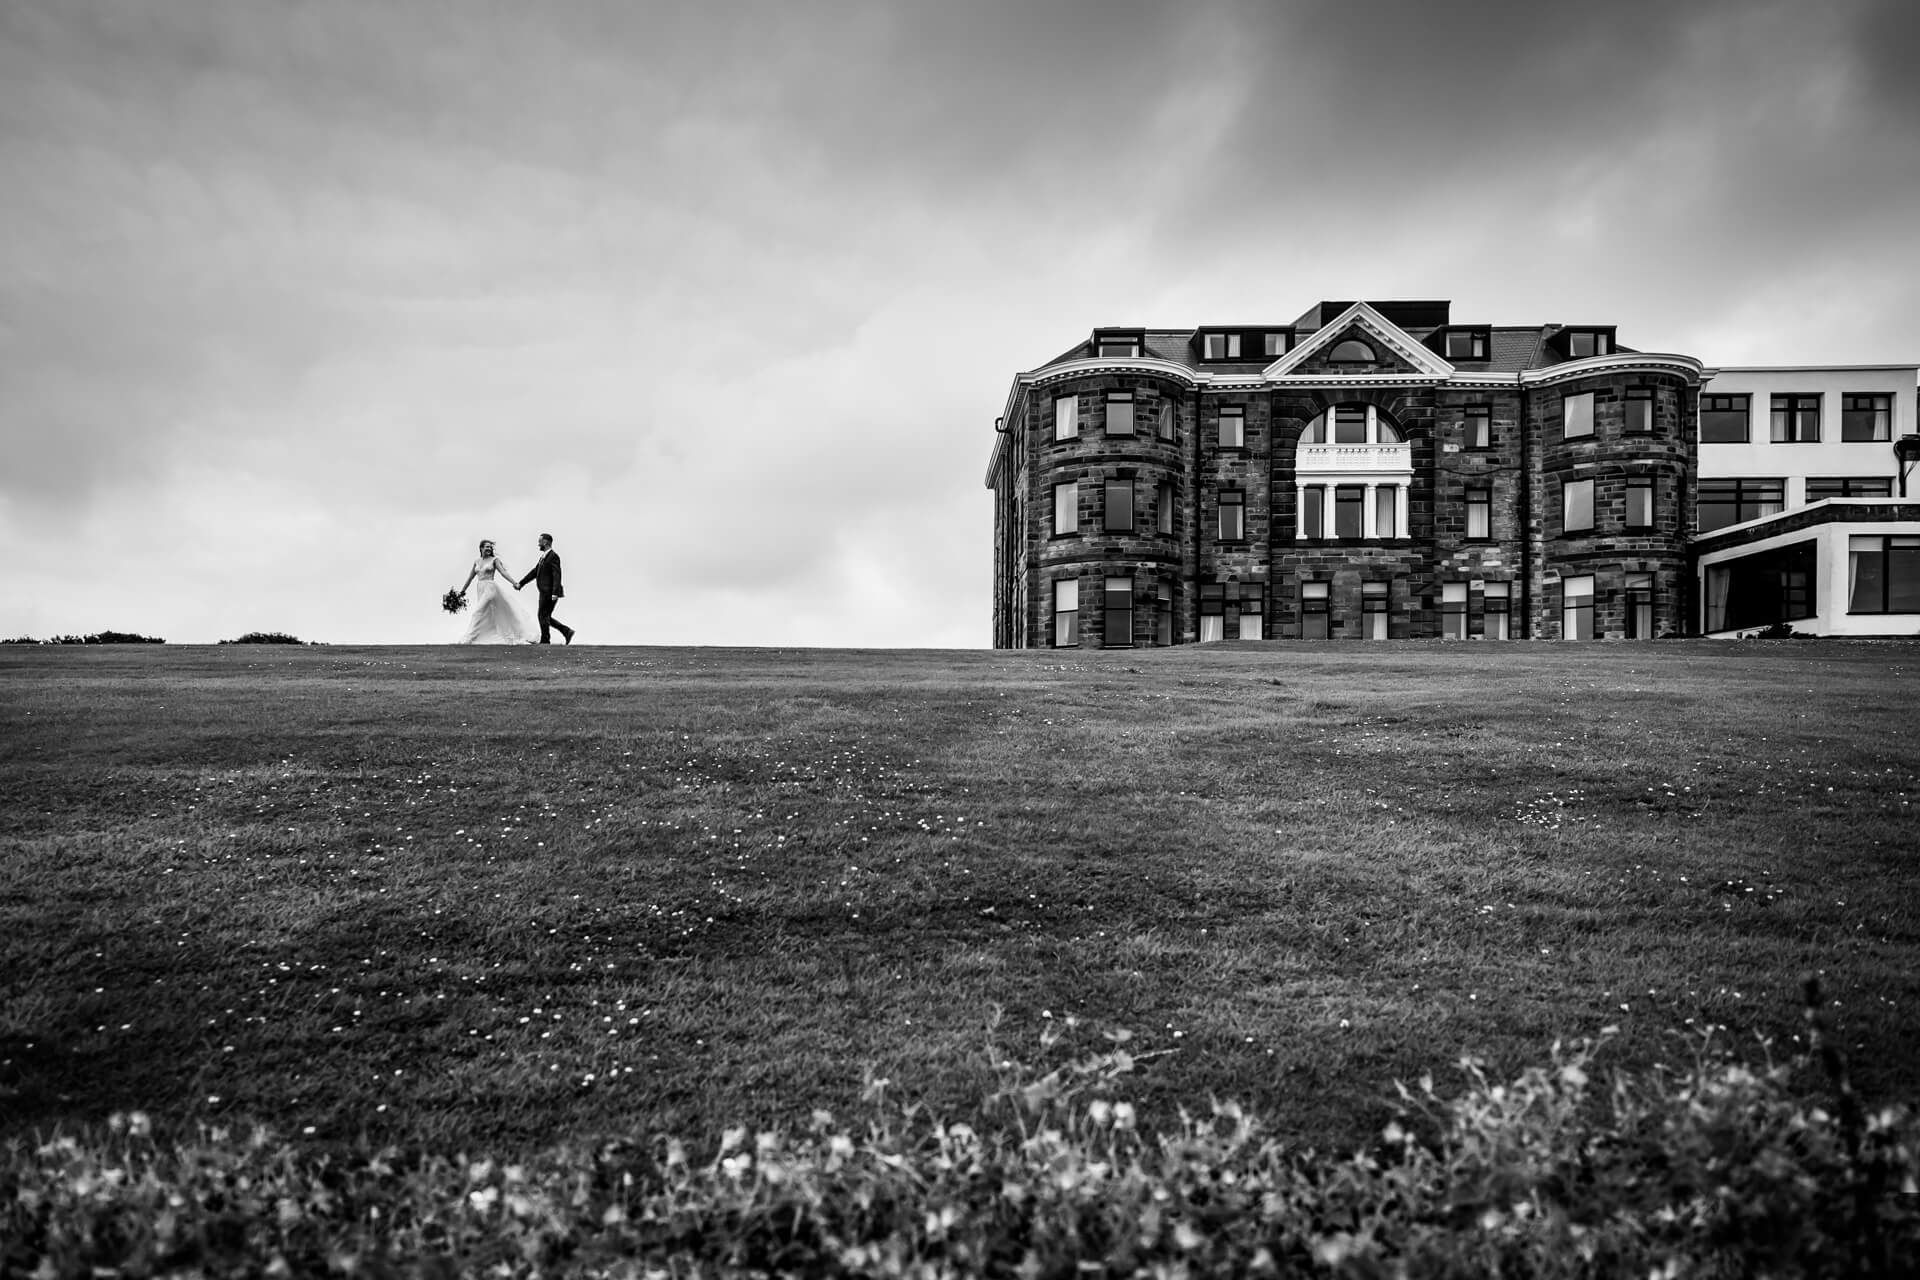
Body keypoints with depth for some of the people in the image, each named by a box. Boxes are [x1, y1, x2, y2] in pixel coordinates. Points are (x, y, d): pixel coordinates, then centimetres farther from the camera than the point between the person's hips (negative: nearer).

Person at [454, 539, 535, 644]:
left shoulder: (494, 560, -1)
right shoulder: (477, 562, 13)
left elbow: (504, 573, -10)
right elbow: (470, 577, 21)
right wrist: (463, 589, 24)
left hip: (490, 588, -6)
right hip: (480, 590, 6)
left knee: (478, 612, -14)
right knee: (491, 616, 7)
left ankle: (468, 639, -16)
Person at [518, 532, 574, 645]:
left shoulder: (553, 556, -13)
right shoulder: (544, 557, 17)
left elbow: (557, 576, -20)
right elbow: (534, 572, 20)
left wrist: (555, 593, -26)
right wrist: (520, 584, 17)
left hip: (549, 592, -10)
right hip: (545, 592, 10)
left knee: (543, 616, -4)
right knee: (545, 617, 11)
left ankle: (545, 641, 3)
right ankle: (567, 631, 12)